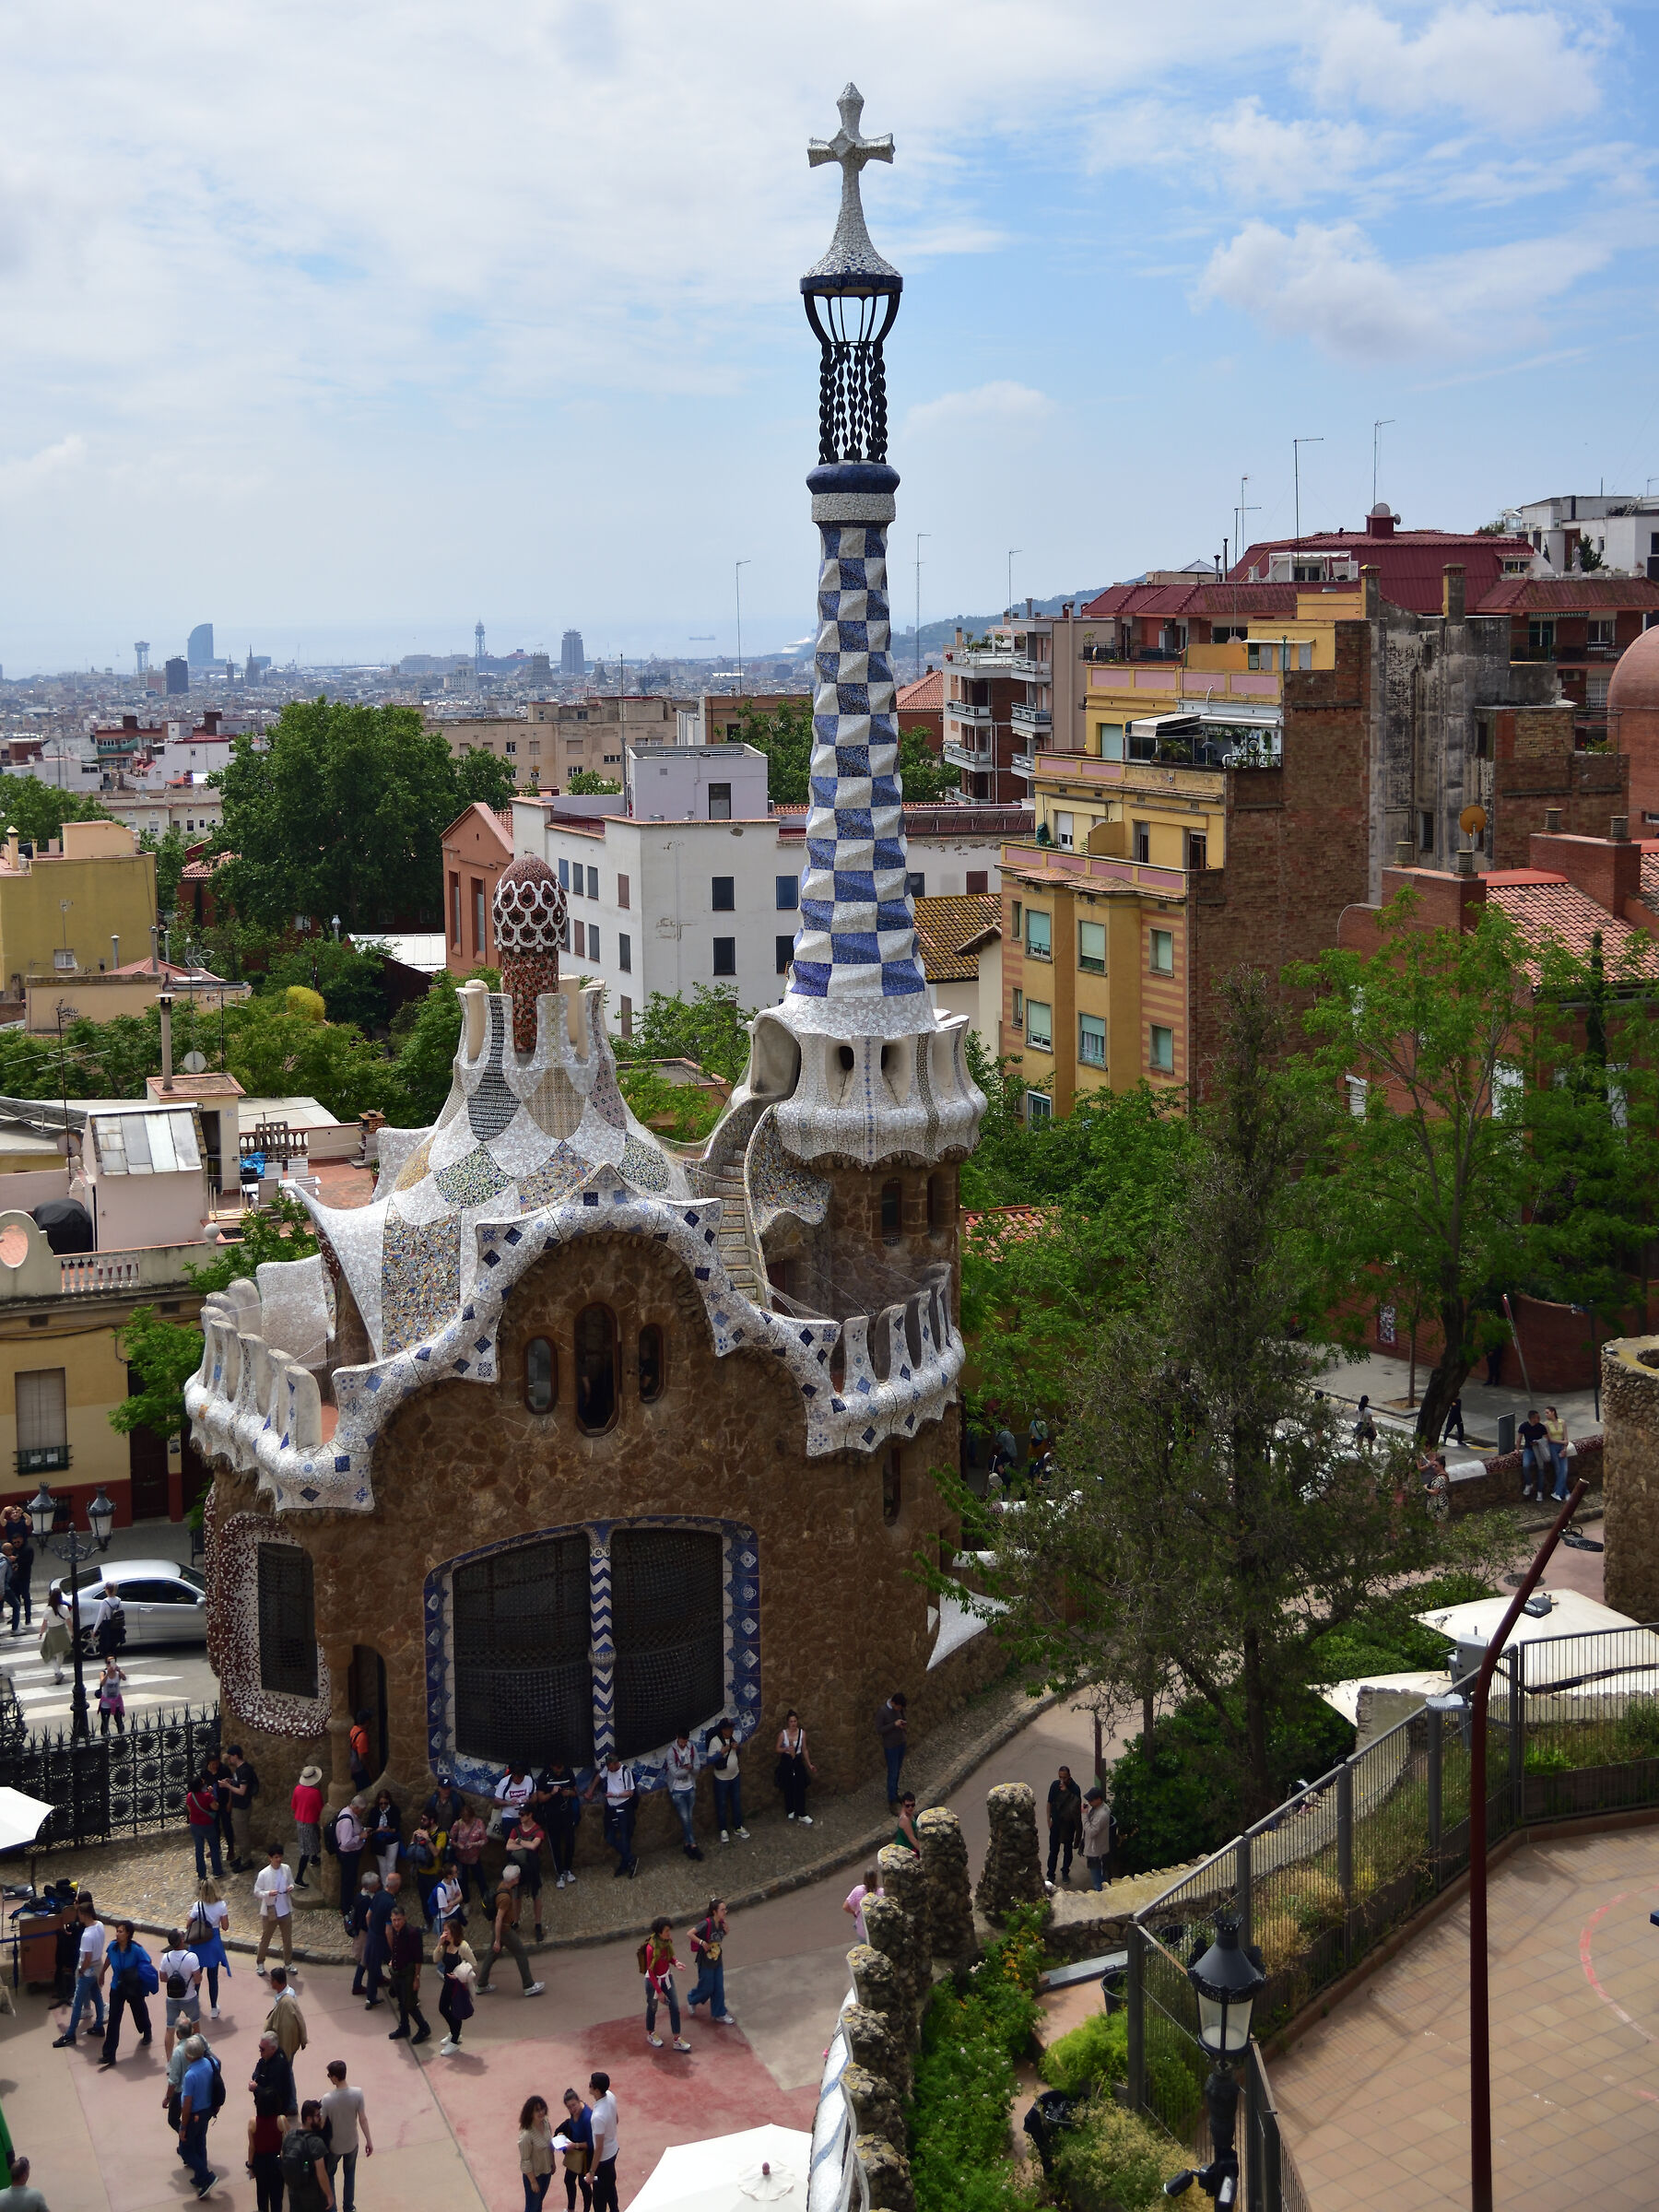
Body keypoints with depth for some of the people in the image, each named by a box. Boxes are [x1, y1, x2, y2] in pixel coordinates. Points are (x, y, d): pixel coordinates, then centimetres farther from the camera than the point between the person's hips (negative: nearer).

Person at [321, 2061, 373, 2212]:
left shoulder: (327, 2098, -28)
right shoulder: (357, 2093, -22)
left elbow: (321, 2124, -18)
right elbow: (363, 2119, -14)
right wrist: (369, 2141, -1)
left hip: (333, 2144, -2)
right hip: (352, 2143, 2)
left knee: (329, 2174, 25)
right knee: (350, 2174, 26)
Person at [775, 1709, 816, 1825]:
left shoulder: (802, 1733, -3)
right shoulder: (783, 1733, -10)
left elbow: (804, 1750, 6)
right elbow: (778, 1749, -4)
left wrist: (809, 1764, 7)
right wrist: (786, 1749, -25)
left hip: (798, 1762, 1)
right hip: (786, 1762, -1)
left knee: (800, 1788, -3)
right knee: (788, 1788, 7)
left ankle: (801, 1814, 4)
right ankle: (790, 1811, 26)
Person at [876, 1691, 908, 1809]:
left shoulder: (899, 1709, -5)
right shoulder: (882, 1712, -24)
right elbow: (879, 1730, -21)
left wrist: (904, 1724, -12)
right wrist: (894, 1724, -28)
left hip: (901, 1743, 6)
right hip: (891, 1746, -6)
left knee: (897, 1770, 20)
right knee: (892, 1774, -1)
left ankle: (895, 1793, 38)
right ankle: (891, 1802, 6)